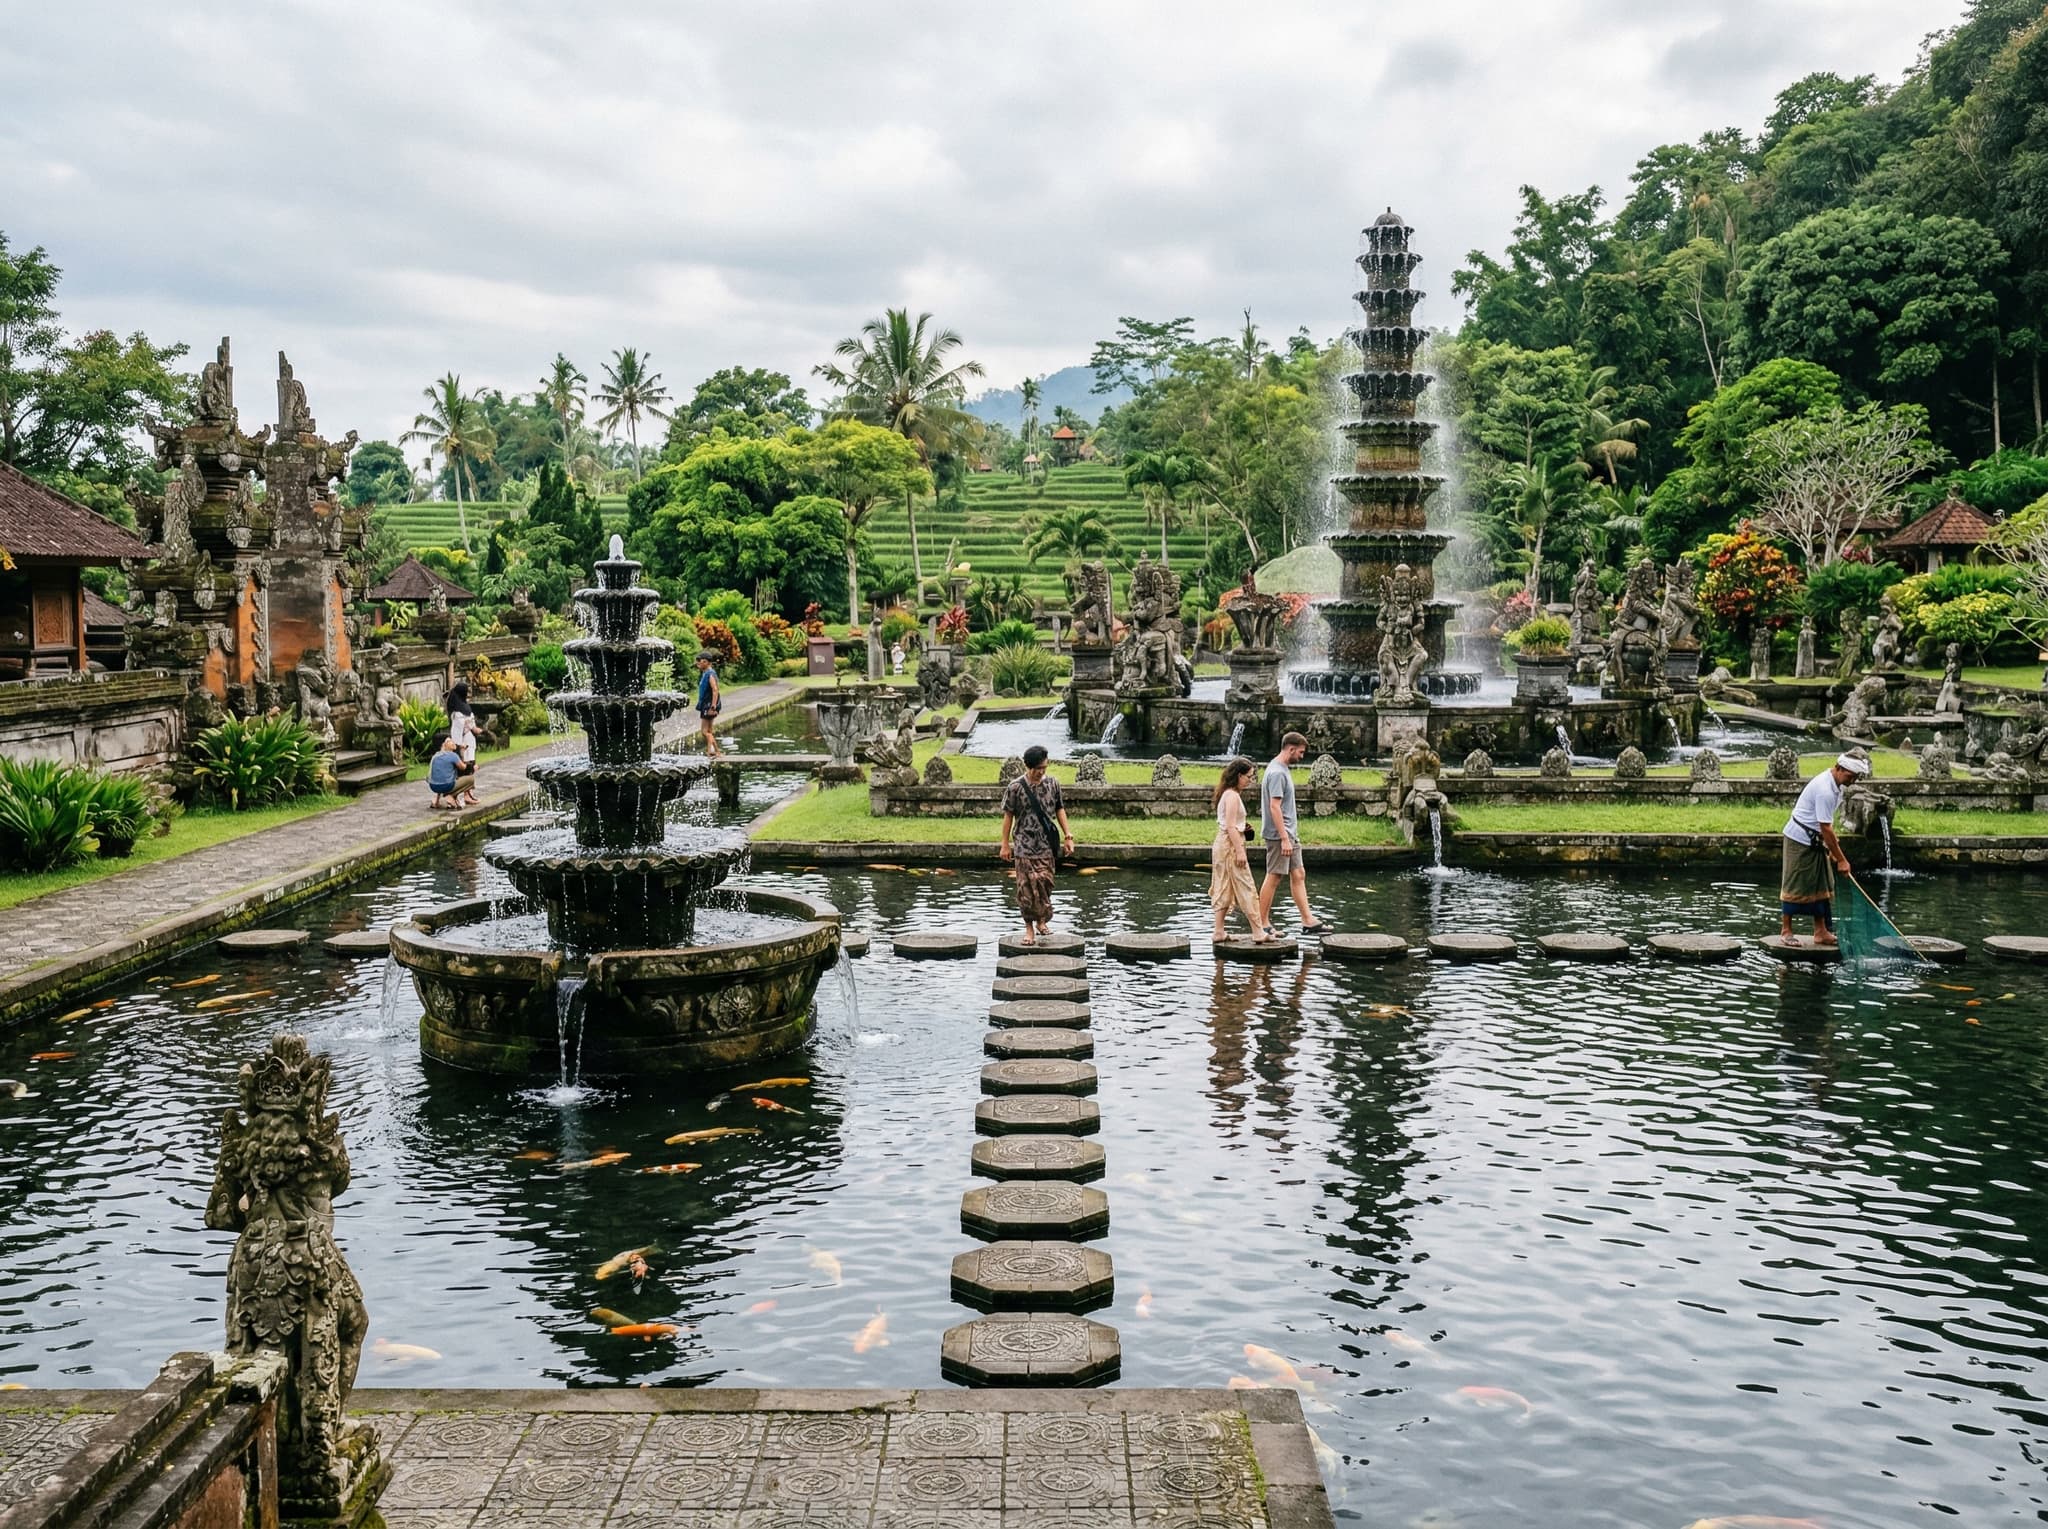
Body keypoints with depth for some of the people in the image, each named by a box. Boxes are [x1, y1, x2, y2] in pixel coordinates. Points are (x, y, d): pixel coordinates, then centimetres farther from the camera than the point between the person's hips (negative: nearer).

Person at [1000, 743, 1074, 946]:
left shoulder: (1052, 784, 2)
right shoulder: (1015, 787, -7)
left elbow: (1059, 810, 11)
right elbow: (1008, 815, -1)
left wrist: (1068, 836, 7)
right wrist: (1005, 844, -1)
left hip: (1047, 845, 3)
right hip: (1025, 846, -3)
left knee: (1045, 884, 4)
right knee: (1028, 887, -3)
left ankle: (1041, 920, 22)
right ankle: (1029, 927, 6)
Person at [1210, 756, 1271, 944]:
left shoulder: (1226, 794, 14)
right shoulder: (1232, 796, -15)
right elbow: (1231, 827, -20)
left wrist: (1243, 828, 13)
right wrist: (1240, 851, -21)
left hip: (1222, 844, 10)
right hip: (1231, 844, -10)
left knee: (1224, 889, 11)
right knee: (1246, 889, -6)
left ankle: (1218, 932, 11)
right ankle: (1259, 932, -4)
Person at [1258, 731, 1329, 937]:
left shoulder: (1284, 769, 13)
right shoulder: (1277, 773, -18)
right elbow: (1274, 808, -23)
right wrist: (1284, 839, -24)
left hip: (1290, 833, 10)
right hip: (1279, 835, -10)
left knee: (1299, 875, 9)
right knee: (1274, 878, -4)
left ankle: (1308, 921, 11)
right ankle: (1263, 924, 3)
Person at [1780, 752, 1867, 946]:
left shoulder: (1834, 784, 5)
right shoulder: (1824, 790, -26)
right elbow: (1825, 828, -25)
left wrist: (1833, 846, 11)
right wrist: (1841, 859, -21)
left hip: (1815, 841, 10)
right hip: (1800, 839, -10)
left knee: (1822, 885, 9)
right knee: (1795, 886, -3)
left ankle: (1821, 932, 12)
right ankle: (1786, 930, 5)